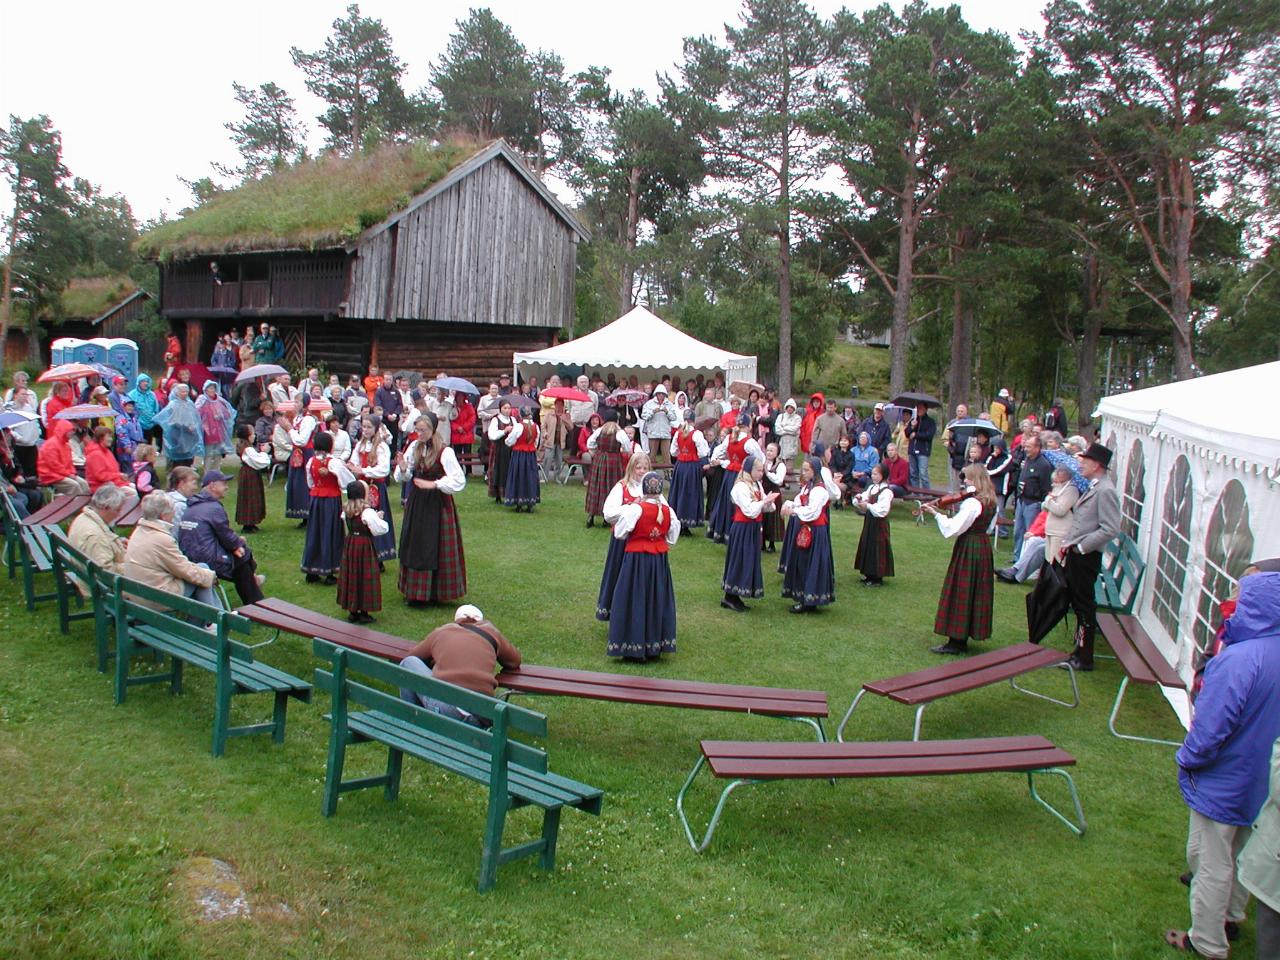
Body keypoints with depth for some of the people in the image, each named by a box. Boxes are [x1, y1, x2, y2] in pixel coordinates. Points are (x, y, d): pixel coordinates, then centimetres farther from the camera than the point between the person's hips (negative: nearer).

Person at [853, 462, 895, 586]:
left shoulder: (886, 492, -16)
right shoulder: (871, 488, 11)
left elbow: (882, 510, -23)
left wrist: (868, 506, -24)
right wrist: (859, 499, -10)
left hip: (879, 524, -9)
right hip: (869, 521, 9)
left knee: (877, 548, -3)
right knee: (867, 547, 14)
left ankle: (878, 578, 6)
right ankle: (870, 575, 25)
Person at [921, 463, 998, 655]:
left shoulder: (972, 503, -21)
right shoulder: (989, 501, 8)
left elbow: (953, 529, -23)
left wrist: (935, 513, -16)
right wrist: (956, 509, 3)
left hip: (968, 550, -9)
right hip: (983, 547, 9)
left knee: (960, 593, -2)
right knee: (973, 593, 15)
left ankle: (957, 641, 2)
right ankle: (963, 637, 24)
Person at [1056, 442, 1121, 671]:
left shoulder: (1105, 491, -18)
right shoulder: (1093, 488, 13)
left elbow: (1111, 530, -24)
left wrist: (1080, 546, -20)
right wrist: (1067, 543, 11)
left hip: (1086, 558, -10)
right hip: (1076, 555, 10)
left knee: (1085, 607, -1)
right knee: (1079, 604, 18)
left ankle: (1084, 658, 8)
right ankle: (1080, 648, 31)